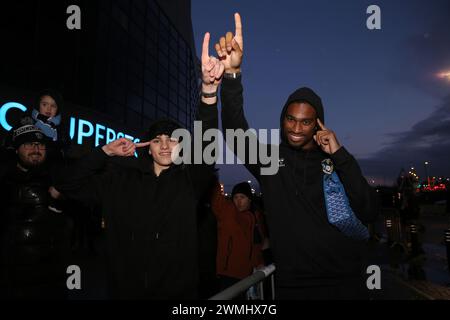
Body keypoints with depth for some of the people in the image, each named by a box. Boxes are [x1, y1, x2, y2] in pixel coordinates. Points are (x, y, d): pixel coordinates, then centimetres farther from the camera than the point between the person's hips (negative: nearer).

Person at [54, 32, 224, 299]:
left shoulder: (190, 180, -3)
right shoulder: (122, 180, 4)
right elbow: (72, 186, 6)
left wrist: (210, 88, -33)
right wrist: (106, 151, -2)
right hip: (125, 289, 2)